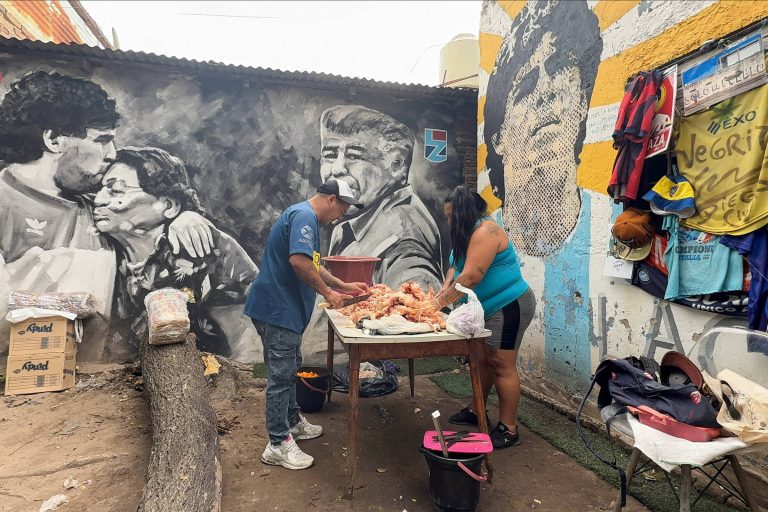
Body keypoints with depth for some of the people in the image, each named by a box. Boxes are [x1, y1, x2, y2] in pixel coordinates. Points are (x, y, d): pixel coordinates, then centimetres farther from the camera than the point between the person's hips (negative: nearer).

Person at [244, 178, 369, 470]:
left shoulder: (307, 218, 18)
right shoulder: (304, 216, -16)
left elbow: (313, 267, 25)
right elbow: (299, 262, -30)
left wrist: (345, 286, 22)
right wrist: (328, 293, -17)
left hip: (285, 309, 11)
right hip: (276, 308, -11)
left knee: (289, 368, 21)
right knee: (281, 375, -2)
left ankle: (293, 422, 37)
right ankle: (278, 445, 11)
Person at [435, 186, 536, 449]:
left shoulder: (485, 232, -22)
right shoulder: (468, 233, 10)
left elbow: (470, 278, -27)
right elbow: (456, 266, 10)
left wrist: (443, 301, -19)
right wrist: (445, 289, -7)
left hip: (508, 306, -10)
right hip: (488, 308, 10)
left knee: (501, 364, -4)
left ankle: (508, 429, 7)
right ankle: (476, 411, 32)